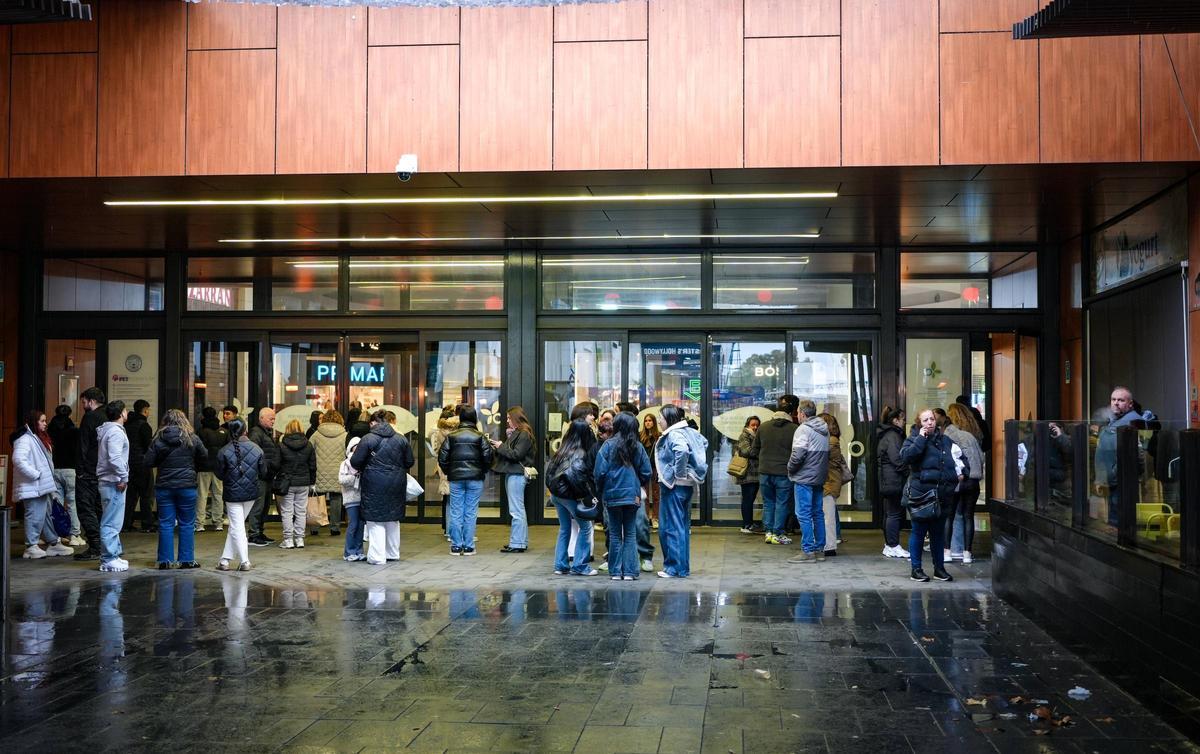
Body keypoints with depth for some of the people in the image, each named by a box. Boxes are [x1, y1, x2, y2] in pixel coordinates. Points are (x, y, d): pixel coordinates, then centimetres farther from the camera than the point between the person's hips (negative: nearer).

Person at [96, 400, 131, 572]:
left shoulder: (107, 430, 18)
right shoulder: (116, 432, -14)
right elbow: (115, 458, -24)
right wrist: (124, 477, -15)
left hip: (107, 481, 11)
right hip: (114, 482, -11)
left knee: (112, 522, 16)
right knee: (112, 523, -7)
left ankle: (114, 555, 22)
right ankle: (109, 560, -5)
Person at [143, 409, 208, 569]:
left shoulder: (158, 440, -5)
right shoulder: (192, 439, -6)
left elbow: (148, 463, -4)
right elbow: (205, 457, 3)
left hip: (164, 487, 1)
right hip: (187, 486, -1)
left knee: (165, 524, 7)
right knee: (187, 524, 8)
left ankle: (165, 560, 8)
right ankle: (187, 559, 10)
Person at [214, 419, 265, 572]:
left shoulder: (224, 451, -14)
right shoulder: (257, 449, -5)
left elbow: (219, 473, -4)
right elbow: (263, 472, 3)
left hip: (232, 494, -3)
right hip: (251, 493, 3)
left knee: (237, 527, 2)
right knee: (236, 526, 15)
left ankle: (244, 561, -2)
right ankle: (226, 559, 15)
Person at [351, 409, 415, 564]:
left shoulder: (368, 439, -8)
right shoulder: (401, 439, 4)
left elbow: (355, 462, -7)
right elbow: (409, 462, 8)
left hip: (375, 485, -4)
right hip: (396, 485, 4)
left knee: (376, 522, 2)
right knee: (393, 520, 17)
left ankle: (377, 556, 0)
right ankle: (393, 553, 25)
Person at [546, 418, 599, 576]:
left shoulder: (563, 449, 7)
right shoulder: (581, 453, -15)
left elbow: (550, 468, 10)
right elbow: (575, 474, -25)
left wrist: (552, 487, 14)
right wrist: (585, 494, -14)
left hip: (556, 493, 8)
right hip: (570, 495, -7)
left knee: (564, 528, 18)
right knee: (585, 527, 5)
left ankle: (561, 565, 19)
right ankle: (579, 566, 5)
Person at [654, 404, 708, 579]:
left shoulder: (673, 434, -16)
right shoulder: (689, 431, 11)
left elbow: (682, 450, -35)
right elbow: (705, 443, 26)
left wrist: (679, 472, -22)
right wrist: (692, 467, 20)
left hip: (674, 485, -9)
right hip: (688, 485, 9)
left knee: (671, 527, -2)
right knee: (683, 526, 14)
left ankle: (675, 568, 1)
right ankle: (683, 567, 20)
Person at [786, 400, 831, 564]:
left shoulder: (803, 429, -13)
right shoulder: (824, 429, 13)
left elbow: (798, 454, -20)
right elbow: (827, 453, 14)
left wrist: (790, 469, -5)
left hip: (804, 478, -8)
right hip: (820, 478, 9)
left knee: (804, 515, -6)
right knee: (818, 514, 13)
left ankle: (808, 551, -7)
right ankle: (819, 549, 16)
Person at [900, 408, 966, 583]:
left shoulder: (946, 441, 13)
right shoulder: (914, 440, -2)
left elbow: (961, 457, 29)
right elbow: (906, 457, -22)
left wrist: (963, 471, 11)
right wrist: (921, 438, -19)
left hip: (942, 496, 5)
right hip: (921, 495, -5)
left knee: (938, 533, 14)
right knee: (918, 532, 1)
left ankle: (939, 568, 23)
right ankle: (916, 569, 9)